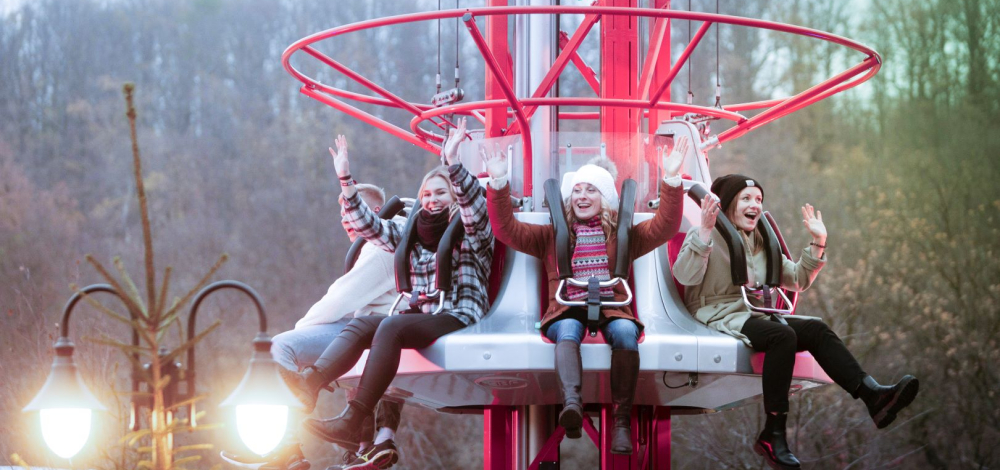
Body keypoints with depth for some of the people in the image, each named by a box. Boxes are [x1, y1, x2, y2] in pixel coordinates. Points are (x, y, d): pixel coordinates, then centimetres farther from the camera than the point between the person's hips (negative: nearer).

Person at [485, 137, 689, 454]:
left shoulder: (624, 236, 20)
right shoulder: (552, 236, 21)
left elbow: (665, 226, 6)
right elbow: (506, 229, 12)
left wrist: (671, 180, -7)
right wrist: (499, 183, -2)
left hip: (611, 309, 0)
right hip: (567, 310, 0)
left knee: (625, 331, -35)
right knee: (568, 330, -36)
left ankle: (622, 421, -42)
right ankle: (572, 404, -61)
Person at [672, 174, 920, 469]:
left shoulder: (761, 242, 24)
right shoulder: (705, 236, 1)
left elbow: (797, 281, 25)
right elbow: (685, 276, -18)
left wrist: (818, 243, 15)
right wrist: (705, 230, -27)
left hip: (756, 312, 7)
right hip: (720, 314, -7)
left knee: (816, 329, -19)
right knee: (782, 335, -34)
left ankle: (873, 396, -36)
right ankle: (773, 434, -36)